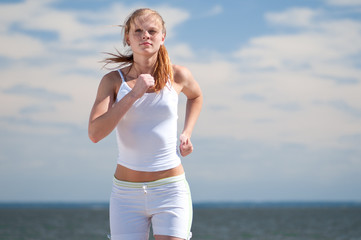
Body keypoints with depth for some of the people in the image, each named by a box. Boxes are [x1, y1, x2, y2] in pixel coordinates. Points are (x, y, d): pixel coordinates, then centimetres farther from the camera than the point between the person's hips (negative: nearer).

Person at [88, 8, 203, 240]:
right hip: (127, 194, 0)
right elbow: (95, 133, -16)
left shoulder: (178, 76, 1)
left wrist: (186, 134, 11)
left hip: (170, 190, 0)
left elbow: (196, 95, 26)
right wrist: (133, 94, -22)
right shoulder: (113, 80, -2)